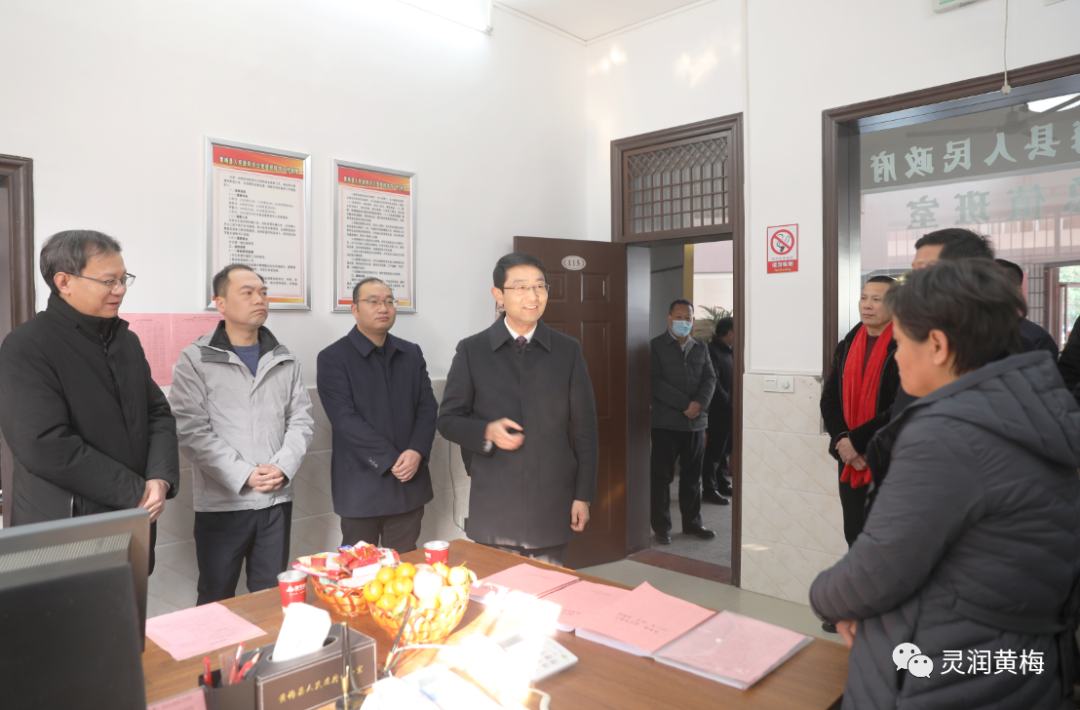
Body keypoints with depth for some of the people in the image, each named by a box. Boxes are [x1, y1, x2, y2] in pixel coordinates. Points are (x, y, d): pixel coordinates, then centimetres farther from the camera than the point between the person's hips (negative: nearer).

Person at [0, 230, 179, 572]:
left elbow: (158, 413, 9)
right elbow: (46, 446, -21)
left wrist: (161, 479, -9)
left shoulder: (127, 341, 10)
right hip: (64, 535, -6)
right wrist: (136, 491, -17)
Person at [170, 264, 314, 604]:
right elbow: (192, 430, -10)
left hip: (277, 500, 3)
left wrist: (283, 467, -10)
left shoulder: (285, 360, 9)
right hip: (221, 503, -3)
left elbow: (301, 420, 7)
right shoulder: (195, 360, -3)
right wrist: (244, 475, -16)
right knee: (216, 601, 9)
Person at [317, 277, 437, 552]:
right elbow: (346, 419, -13)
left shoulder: (412, 353, 11)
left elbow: (428, 408, 5)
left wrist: (417, 452, -12)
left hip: (409, 484, 4)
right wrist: (391, 461, -17)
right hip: (361, 488, -3)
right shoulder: (334, 358, -4)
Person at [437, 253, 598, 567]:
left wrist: (583, 495, 2)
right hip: (493, 508, -1)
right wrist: (487, 432, -16)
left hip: (553, 506, 1)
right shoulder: (471, 350, 1)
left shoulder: (568, 350, 4)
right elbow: (449, 419, 4)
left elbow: (585, 429, 5)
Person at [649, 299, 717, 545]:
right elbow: (656, 382, -11)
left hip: (696, 421, 5)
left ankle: (692, 522, 25)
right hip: (666, 421, -4)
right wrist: (684, 404, -16)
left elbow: (710, 378, 6)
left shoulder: (701, 347, 13)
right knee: (661, 475, 2)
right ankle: (661, 526, 11)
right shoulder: (656, 346, -3)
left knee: (692, 475, 12)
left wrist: (700, 403, -12)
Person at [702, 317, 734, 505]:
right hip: (717, 411, -9)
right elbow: (714, 383, -22)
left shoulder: (728, 351, 14)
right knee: (714, 450, -3)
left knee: (724, 448, 17)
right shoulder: (713, 352, -16)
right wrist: (729, 403, -18)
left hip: (727, 410, 9)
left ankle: (722, 483, 28)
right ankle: (709, 490, 4)